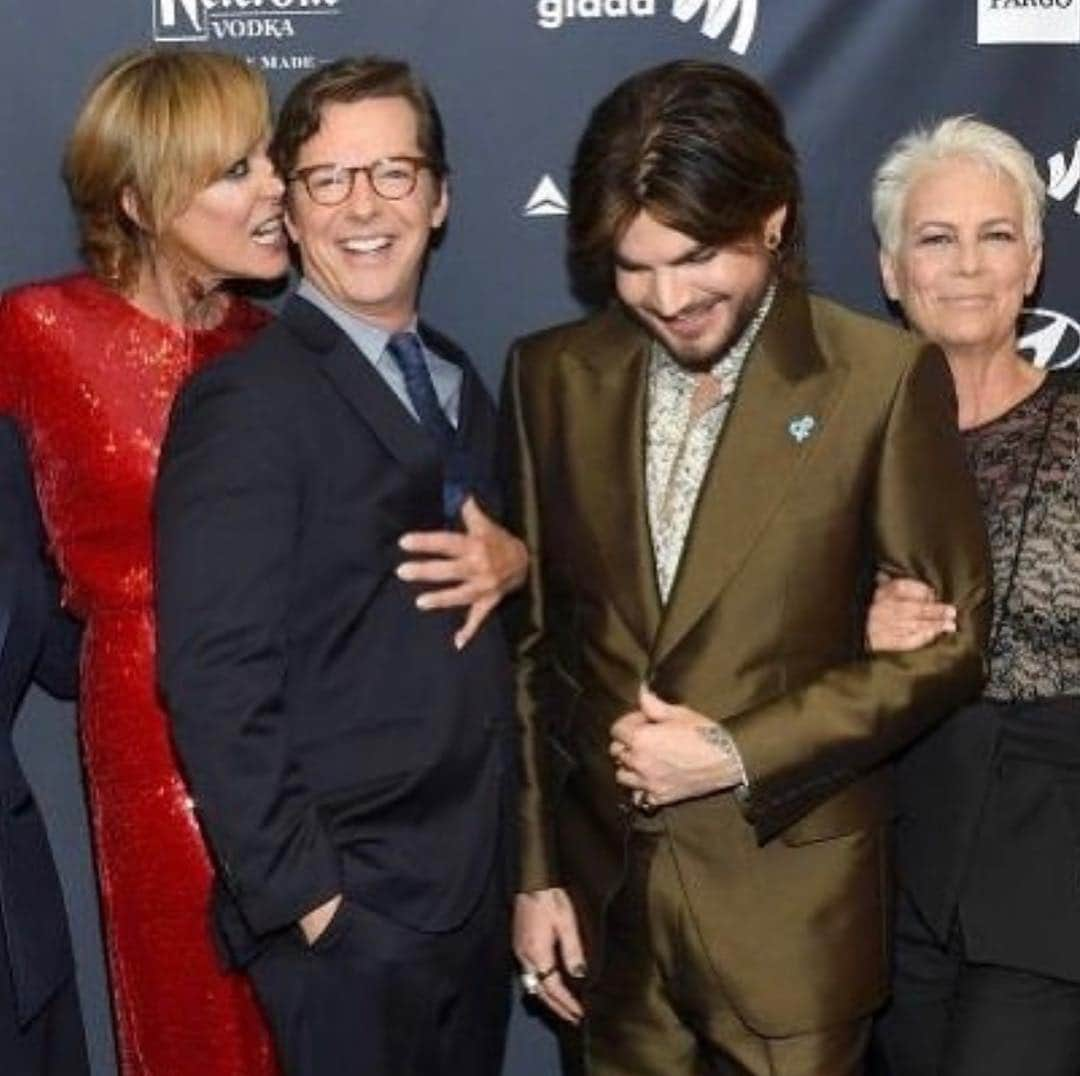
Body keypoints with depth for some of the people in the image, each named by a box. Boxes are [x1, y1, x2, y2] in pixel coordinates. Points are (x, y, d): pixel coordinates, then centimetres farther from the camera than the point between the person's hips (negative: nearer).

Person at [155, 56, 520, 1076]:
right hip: (344, 910, -7)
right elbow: (216, 679, -18)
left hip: (477, 884, 7)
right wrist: (300, 892, -17)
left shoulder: (458, 383, 10)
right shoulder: (247, 401, -14)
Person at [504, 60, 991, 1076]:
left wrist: (739, 754, -13)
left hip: (787, 897, -3)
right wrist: (533, 869, 5)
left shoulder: (884, 378, -10)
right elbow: (531, 637, 5)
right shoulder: (553, 375, 0)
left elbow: (948, 637, -6)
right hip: (601, 882, 3)